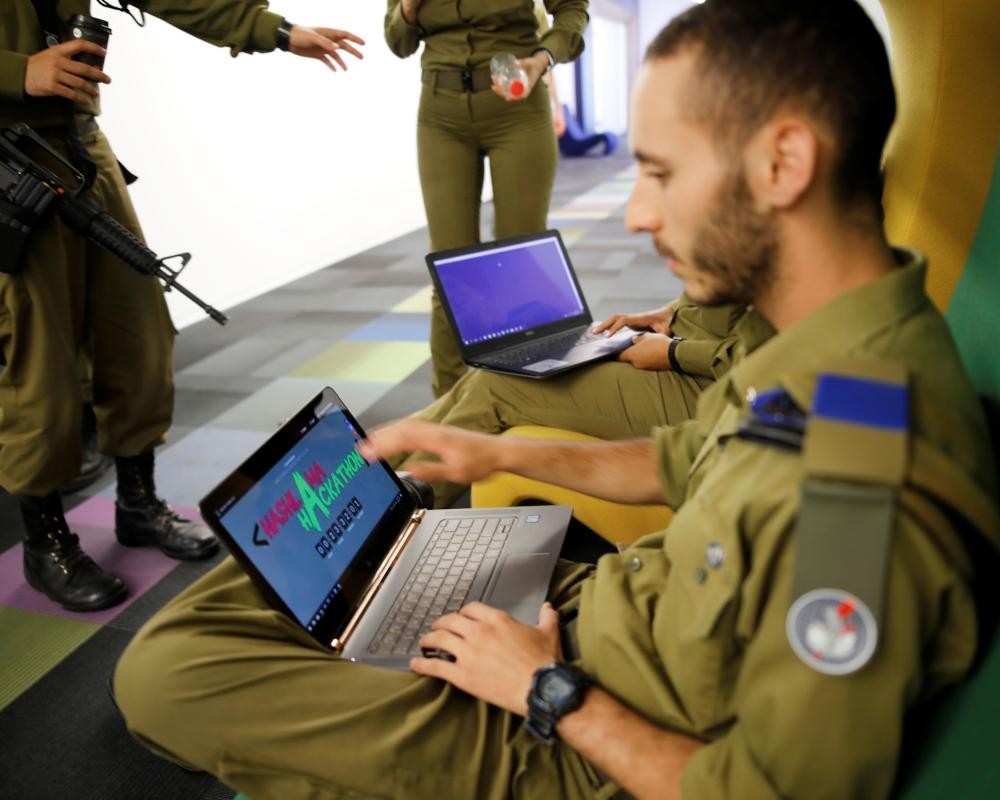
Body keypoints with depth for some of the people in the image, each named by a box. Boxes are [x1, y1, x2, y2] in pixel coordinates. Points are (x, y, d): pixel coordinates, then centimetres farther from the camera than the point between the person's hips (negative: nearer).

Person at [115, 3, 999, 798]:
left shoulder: (864, 500, -37)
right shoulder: (827, 350, -6)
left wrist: (554, 694, -17)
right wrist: (501, 454, 6)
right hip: (585, 604, 8)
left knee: (157, 673, -7)